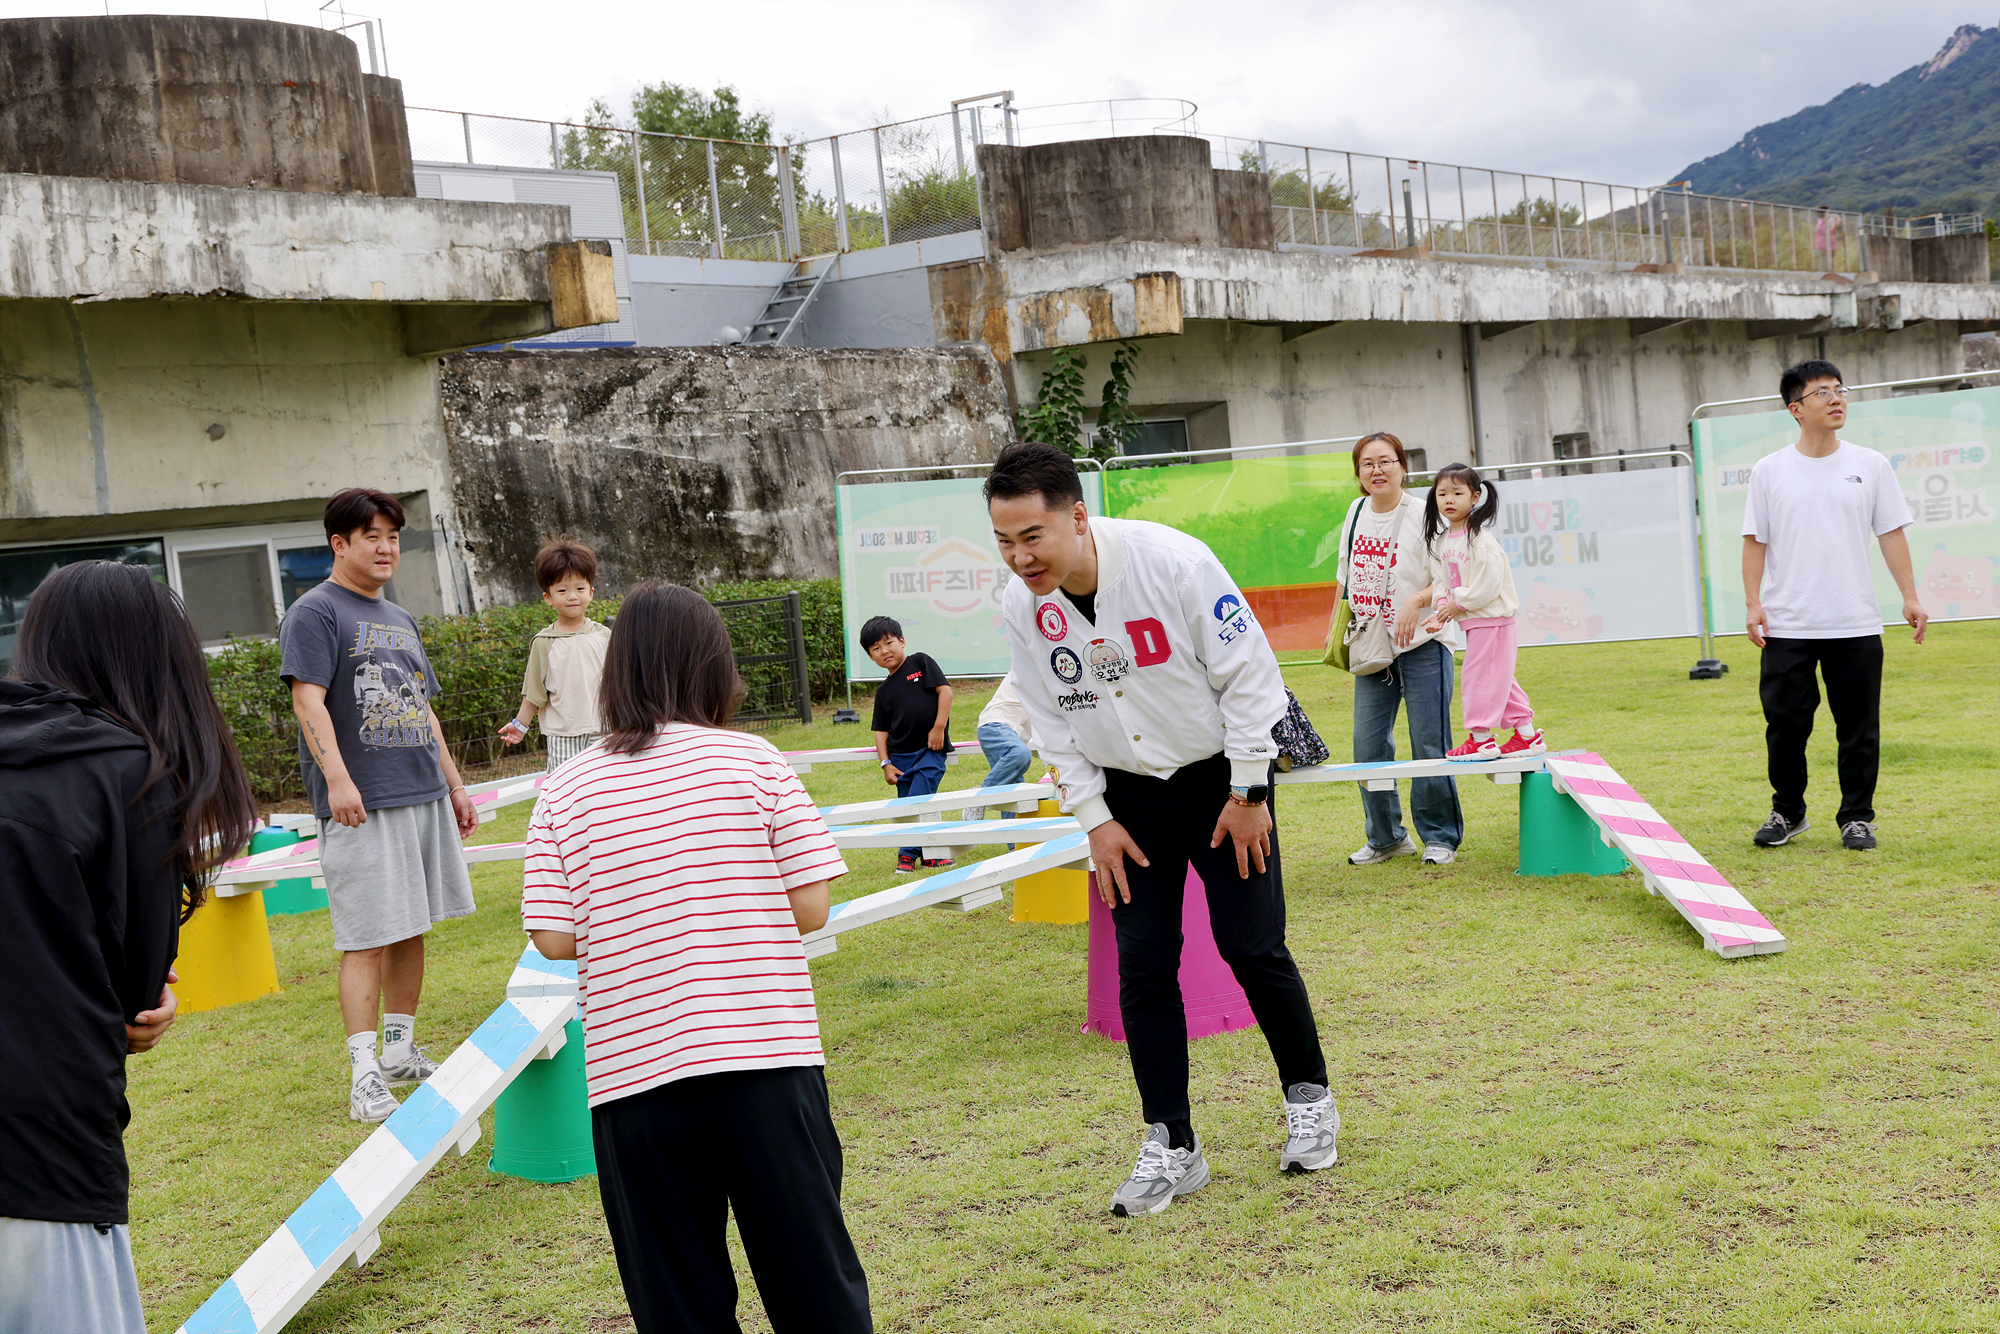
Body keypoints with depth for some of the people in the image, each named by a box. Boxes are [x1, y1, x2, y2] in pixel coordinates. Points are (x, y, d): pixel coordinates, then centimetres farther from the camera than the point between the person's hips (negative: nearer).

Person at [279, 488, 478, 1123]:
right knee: (368, 938, -9)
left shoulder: (401, 620, 20)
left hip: (424, 794, 8)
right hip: (362, 806, -8)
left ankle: (402, 1052, 24)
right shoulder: (315, 611, -4)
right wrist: (337, 777, -25)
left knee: (411, 929, 13)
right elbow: (308, 697, -15)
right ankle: (364, 1076, -6)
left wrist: (454, 784, 23)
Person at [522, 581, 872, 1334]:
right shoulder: (752, 761, -1)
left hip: (632, 1076, 1)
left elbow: (554, 939, -2)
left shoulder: (566, 791, 2)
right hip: (766, 1058, -1)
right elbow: (810, 908, -4)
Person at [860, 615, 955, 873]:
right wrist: (885, 764, 2)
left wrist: (939, 727, -12)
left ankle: (908, 854, -1)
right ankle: (928, 853, 15)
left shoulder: (921, 662, 2)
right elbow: (881, 729, 12)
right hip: (900, 756, 4)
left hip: (931, 749, -4)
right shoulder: (884, 690, 11)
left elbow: (945, 690, -5)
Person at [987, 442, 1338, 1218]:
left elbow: (1247, 675, -16)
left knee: (1252, 948, -2)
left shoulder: (1172, 562, -24)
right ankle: (1171, 1149, 10)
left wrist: (1247, 791, -13)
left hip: (1220, 777, -3)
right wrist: (1094, 819, -2)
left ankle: (1309, 1098, 23)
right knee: (1142, 966, 0)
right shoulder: (1021, 607, -10)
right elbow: (1053, 724, 2)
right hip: (1130, 797, 4)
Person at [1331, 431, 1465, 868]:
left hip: (1422, 644, -5)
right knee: (1368, 745, 6)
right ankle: (1385, 837, 20)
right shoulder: (1356, 512, 9)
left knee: (1429, 746, -1)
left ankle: (1440, 837, 14)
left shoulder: (1423, 515, -9)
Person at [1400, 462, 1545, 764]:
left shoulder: (1481, 539, -17)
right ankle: (1527, 735, 19)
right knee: (1497, 679, 12)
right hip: (1470, 621, 9)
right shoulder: (1440, 541, 8)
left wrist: (1455, 606, -15)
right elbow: (1440, 582, 11)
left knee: (1479, 674, -6)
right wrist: (1440, 613, -5)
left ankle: (1481, 738, 3)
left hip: (1491, 618, -9)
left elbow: (1487, 587, -21)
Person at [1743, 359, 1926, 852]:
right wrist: (1753, 604, -4)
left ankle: (1857, 817, 17)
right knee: (1785, 724, 3)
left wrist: (1910, 597, 0)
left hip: (1856, 625, 1)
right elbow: (1755, 540, 4)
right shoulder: (1769, 471, 3)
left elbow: (1892, 533, 6)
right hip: (1787, 626, -1)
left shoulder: (1871, 465, 5)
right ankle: (1788, 813, 20)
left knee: (1859, 728, 3)